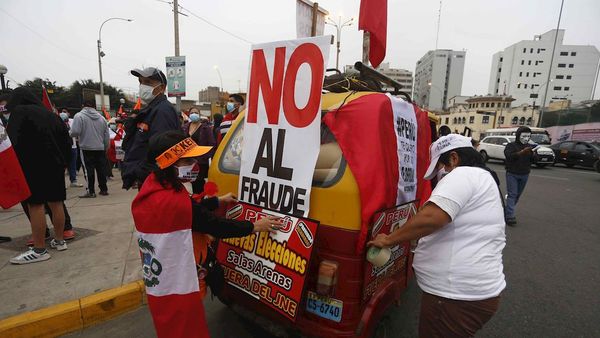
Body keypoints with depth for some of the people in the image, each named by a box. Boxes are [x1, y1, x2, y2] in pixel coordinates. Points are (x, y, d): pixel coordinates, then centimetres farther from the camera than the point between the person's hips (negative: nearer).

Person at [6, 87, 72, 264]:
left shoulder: (19, 112, -4)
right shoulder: (51, 115, 15)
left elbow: (13, 141, -13)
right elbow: (66, 142, 16)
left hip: (33, 167, -7)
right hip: (55, 166, 7)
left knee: (35, 205, -4)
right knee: (56, 203, 11)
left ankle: (39, 250, -1)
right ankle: (59, 240, 20)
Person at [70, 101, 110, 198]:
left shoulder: (79, 116, -5)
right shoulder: (101, 117, 8)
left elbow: (74, 132, -14)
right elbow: (107, 135, 10)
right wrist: (106, 148, 19)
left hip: (87, 148, -4)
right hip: (100, 148, 4)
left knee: (90, 170, 1)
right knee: (101, 169, 10)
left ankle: (91, 191, 4)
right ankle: (104, 189, 15)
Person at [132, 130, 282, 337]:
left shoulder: (154, 188, -2)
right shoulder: (173, 201, -31)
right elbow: (215, 226, -24)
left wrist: (219, 201, 16)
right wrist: (254, 226, -14)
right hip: (176, 290, -9)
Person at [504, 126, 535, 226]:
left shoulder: (530, 147, 11)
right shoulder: (511, 145, -5)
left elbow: (533, 160, 6)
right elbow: (509, 156, -22)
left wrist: (533, 155, -16)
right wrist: (521, 152, -33)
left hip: (524, 175, 6)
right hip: (512, 174, -5)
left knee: (517, 195, 10)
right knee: (512, 194, -10)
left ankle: (507, 212, 23)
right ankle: (510, 216, -13)